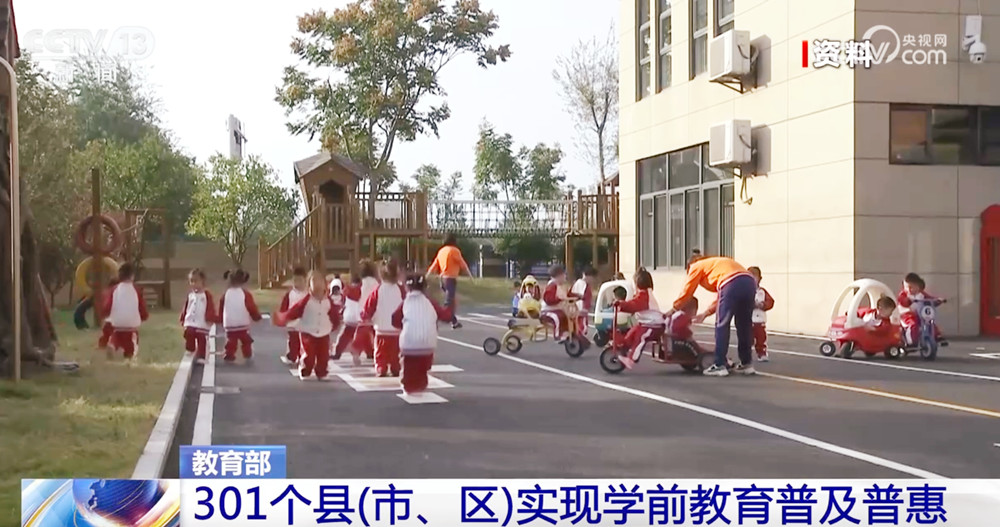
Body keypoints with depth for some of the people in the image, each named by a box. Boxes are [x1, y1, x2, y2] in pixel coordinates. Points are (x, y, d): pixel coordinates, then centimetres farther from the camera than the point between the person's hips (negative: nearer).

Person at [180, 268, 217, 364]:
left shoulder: (206, 294, -8)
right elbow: (185, 308, 14)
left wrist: (210, 319, -15)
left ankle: (201, 357, 7)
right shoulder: (190, 295, 9)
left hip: (202, 324, -5)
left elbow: (210, 308, -11)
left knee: (202, 342, 1)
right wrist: (183, 319, 13)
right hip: (190, 323, 5)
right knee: (189, 340, 9)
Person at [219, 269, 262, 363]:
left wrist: (222, 321, 24)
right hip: (243, 324, -2)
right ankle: (248, 355, 19)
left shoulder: (226, 294, 4)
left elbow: (221, 310, 10)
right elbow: (252, 308, -6)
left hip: (229, 324, 2)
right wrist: (257, 316, 13)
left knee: (231, 341, 9)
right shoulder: (245, 294, -7)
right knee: (246, 340, 14)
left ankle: (229, 355, 3)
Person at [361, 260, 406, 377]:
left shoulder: (378, 291, -7)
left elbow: (369, 308, -2)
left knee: (381, 351, 7)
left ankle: (381, 369, -2)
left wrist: (365, 316, 16)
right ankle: (395, 369, 10)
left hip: (381, 329, -1)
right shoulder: (401, 290, -6)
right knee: (396, 352, 11)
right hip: (397, 329, 1)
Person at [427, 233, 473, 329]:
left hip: (443, 278, 8)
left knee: (451, 301, 19)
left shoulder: (441, 251, 12)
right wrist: (471, 276, 4)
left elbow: (433, 267, 11)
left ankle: (454, 322, 24)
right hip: (451, 279, -8)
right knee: (448, 302, -10)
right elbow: (463, 265, -7)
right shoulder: (454, 250, -8)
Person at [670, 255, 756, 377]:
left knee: (722, 325, 2)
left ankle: (720, 366, 1)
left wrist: (673, 310, 34)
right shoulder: (716, 263, 38)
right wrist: (706, 313, 39)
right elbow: (722, 298, 35)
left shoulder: (696, 266, 19)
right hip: (750, 282, 7)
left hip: (732, 284, -7)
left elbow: (686, 292, 21)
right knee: (744, 325, 17)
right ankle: (747, 364, 23)